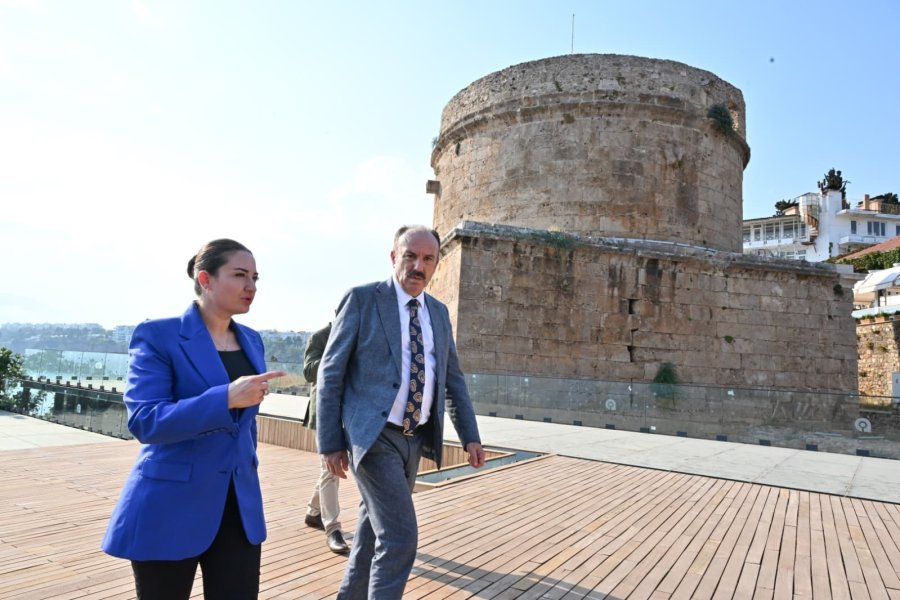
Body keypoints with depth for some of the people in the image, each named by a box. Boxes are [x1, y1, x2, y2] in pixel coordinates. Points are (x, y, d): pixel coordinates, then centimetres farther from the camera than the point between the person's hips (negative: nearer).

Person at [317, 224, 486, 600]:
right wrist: (330, 442, -10)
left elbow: (453, 379, 15)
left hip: (414, 438, 6)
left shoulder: (438, 312, 9)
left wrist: (470, 436, 8)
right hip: (373, 437, -6)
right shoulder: (362, 299, -8)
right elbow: (330, 373, -8)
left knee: (375, 530, 19)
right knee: (400, 537, -10)